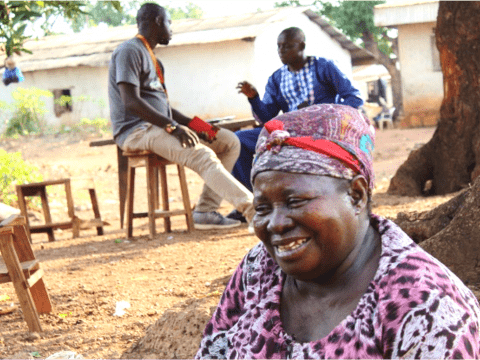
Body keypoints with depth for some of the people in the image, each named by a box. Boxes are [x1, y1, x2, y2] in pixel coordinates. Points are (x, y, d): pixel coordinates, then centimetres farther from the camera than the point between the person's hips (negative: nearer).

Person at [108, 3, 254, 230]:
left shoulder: (151, 58, 24)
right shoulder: (130, 51, -7)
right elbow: (132, 102, -19)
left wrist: (194, 124, 6)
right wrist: (172, 126, -24)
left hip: (160, 126, 10)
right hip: (137, 131, -10)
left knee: (230, 141, 1)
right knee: (202, 156, -29)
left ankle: (206, 211, -10)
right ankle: (254, 211, -34)